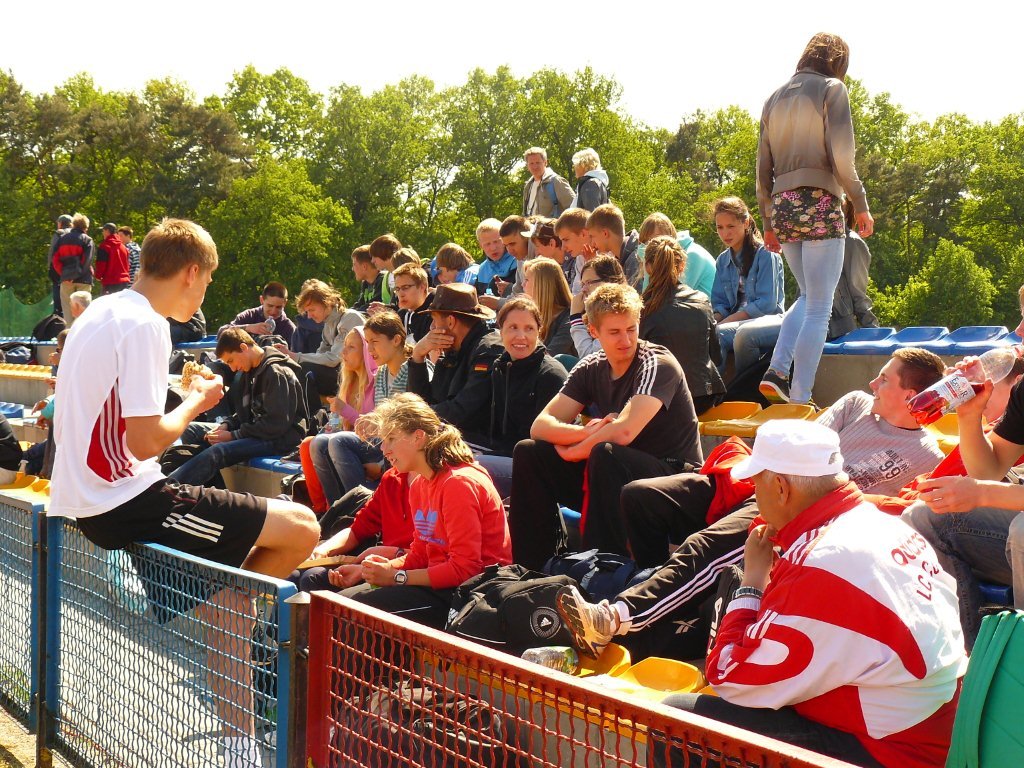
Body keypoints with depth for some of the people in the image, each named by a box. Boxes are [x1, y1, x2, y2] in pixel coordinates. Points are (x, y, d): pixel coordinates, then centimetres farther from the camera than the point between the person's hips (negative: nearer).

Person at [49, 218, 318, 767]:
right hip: (124, 503, -11)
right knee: (300, 528, -11)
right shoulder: (145, 326, -15)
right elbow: (146, 441, -22)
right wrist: (197, 403, -3)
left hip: (80, 500, 11)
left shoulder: (99, 314, 14)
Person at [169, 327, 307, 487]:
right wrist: (226, 425, -1)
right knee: (191, 430, 1)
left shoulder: (276, 373, -14)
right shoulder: (252, 372, 15)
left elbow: (277, 424, -20)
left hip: (280, 438, -10)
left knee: (218, 451, -32)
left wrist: (233, 436, -18)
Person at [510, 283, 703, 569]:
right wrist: (587, 432, -22)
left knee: (605, 454, -36)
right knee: (528, 452, -3)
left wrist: (573, 450, -12)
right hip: (618, 480, 7)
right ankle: (531, 568, -1)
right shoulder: (591, 368, 5)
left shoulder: (658, 364, -15)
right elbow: (540, 426, -3)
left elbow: (623, 432, -29)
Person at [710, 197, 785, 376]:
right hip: (735, 321, 4)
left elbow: (767, 303, -9)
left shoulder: (764, 254, -1)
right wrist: (714, 321, -9)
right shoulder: (722, 261, 18)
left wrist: (726, 322, -16)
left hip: (768, 318, -4)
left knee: (744, 332, -41)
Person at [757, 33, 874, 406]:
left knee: (808, 297, 21)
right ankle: (799, 399, -7)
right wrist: (860, 204, -3)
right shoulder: (832, 89, -2)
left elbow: (763, 169, 16)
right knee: (818, 309, -3)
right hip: (819, 204, -6)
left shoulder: (775, 98, 17)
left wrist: (768, 222, 21)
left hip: (782, 206, 7)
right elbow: (841, 157, -12)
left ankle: (776, 371, 5)